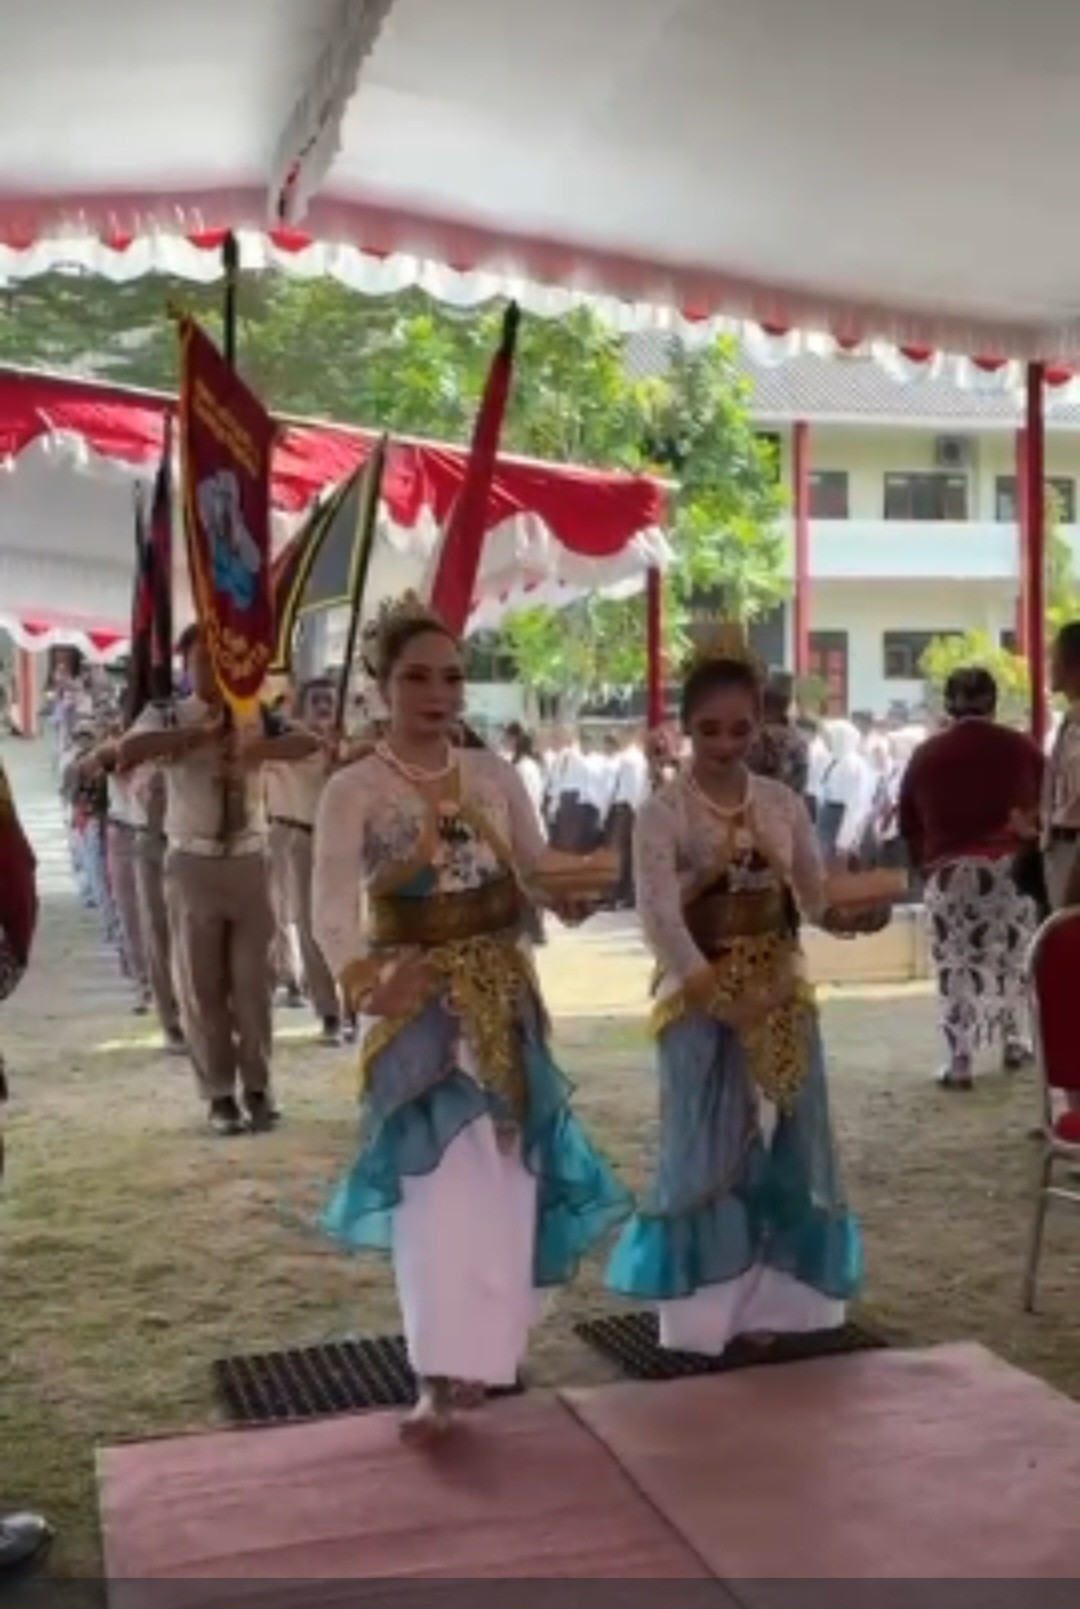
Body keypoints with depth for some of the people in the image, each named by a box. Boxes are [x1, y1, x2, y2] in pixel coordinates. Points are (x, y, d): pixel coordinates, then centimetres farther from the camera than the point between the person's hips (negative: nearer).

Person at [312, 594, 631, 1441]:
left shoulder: (495, 773, 3)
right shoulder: (354, 790, -10)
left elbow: (536, 872, 10)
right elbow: (332, 910, -21)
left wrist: (580, 873, -13)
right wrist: (364, 980, -39)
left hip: (504, 997, 4)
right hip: (415, 1004, -4)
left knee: (504, 1180, 8)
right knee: (436, 1185, -8)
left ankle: (483, 1353, 26)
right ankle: (440, 1377, -1)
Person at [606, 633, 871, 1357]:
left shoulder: (784, 803, 5)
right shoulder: (664, 812, -8)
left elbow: (817, 896, 5)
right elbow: (660, 917, -16)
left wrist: (853, 912, -18)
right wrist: (714, 993, -24)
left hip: (781, 991, 4)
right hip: (698, 993, -4)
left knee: (783, 1147, 9)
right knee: (709, 1150, 0)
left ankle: (768, 1298, 22)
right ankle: (707, 1309, 12)